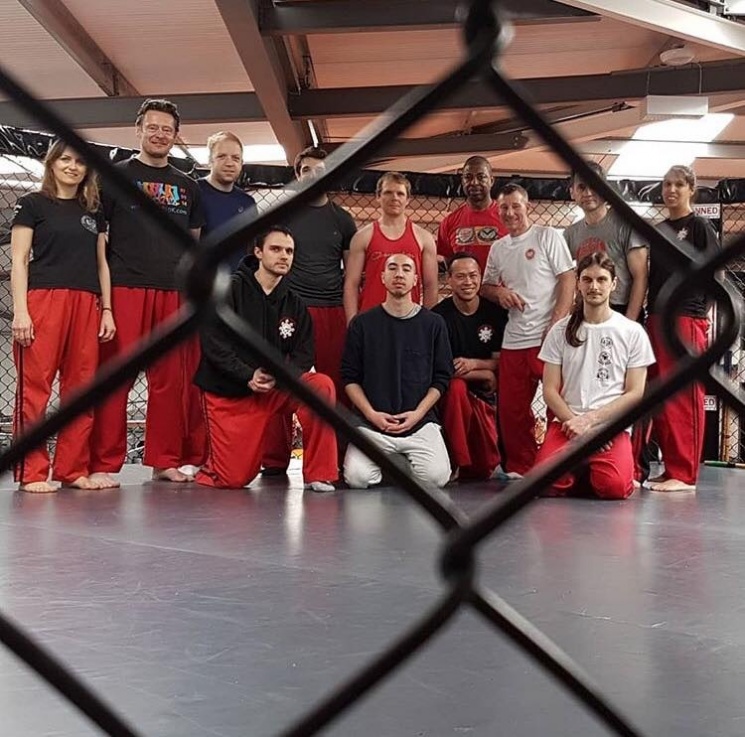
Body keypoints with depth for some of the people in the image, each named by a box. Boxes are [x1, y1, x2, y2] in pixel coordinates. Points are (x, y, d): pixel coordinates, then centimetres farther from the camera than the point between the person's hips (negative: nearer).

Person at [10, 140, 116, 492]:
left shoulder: (93, 212, 19)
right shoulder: (32, 204, 6)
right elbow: (19, 260, 0)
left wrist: (107, 309, 9)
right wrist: (20, 310, -11)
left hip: (86, 305, 5)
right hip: (42, 301, -5)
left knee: (81, 388, 4)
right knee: (35, 386, -6)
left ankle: (73, 469, 11)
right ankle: (32, 472, -2)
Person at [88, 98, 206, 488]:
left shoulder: (187, 186, 18)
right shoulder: (116, 176, 8)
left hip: (174, 293, 4)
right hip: (124, 290, -4)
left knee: (172, 379, 5)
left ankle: (165, 460, 14)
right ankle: (103, 464, -1)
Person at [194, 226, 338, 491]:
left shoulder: (294, 305, 7)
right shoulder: (230, 290, -5)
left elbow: (303, 355, 2)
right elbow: (213, 344, -13)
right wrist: (249, 376, -22)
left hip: (276, 389, 3)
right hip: (229, 393, -3)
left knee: (322, 386, -25)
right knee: (232, 479, -10)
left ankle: (319, 474, -14)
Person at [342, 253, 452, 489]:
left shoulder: (433, 324, 7)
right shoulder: (362, 324, 6)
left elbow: (442, 377, 6)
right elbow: (350, 377, 5)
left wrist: (418, 413, -7)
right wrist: (371, 414, -8)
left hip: (420, 422, 0)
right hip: (372, 423, 0)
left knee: (436, 477, -22)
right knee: (358, 478, -23)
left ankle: (407, 461, 13)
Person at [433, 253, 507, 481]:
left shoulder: (495, 313, 0)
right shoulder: (439, 316, -12)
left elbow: (499, 360, 4)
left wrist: (473, 363, -15)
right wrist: (485, 374, -10)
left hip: (484, 394, 3)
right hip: (448, 392, -3)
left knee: (485, 466, -10)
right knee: (456, 387, -39)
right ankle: (455, 463, -25)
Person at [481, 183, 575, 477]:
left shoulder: (548, 236, -1)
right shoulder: (498, 248, 16)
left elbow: (568, 279, -7)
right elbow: (486, 286, 24)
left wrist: (556, 325, -15)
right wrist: (499, 292, -1)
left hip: (548, 337, -6)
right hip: (513, 340, 6)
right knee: (511, 409, 9)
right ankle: (520, 468, 21)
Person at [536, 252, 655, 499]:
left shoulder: (633, 332, 5)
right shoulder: (561, 330, 9)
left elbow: (635, 393, 1)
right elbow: (550, 390, 5)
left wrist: (590, 419, -9)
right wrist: (575, 424, -11)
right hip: (567, 423, 1)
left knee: (614, 487, -28)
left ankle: (595, 470, 7)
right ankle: (580, 471, 7)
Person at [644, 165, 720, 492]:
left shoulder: (699, 226, 0)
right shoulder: (657, 230, 18)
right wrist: (650, 313, 10)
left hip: (687, 320, -7)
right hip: (656, 319, 7)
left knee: (684, 398, -7)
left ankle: (684, 474, -6)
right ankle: (671, 467, 15)